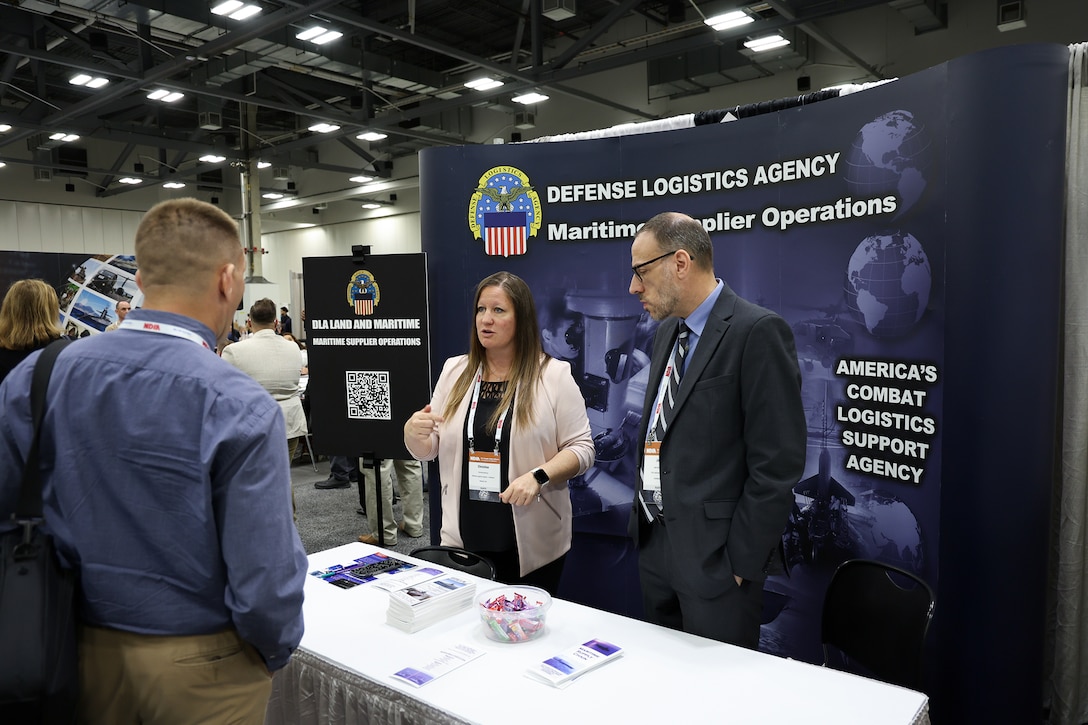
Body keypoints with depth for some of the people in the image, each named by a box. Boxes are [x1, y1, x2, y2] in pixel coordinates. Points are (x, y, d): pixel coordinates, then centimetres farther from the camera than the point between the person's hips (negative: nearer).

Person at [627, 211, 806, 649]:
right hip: (655, 543, 8)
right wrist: (643, 522, 13)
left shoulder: (758, 332, -16)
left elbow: (777, 463, -18)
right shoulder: (667, 331, 11)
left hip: (714, 555, -8)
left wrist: (742, 560, -16)